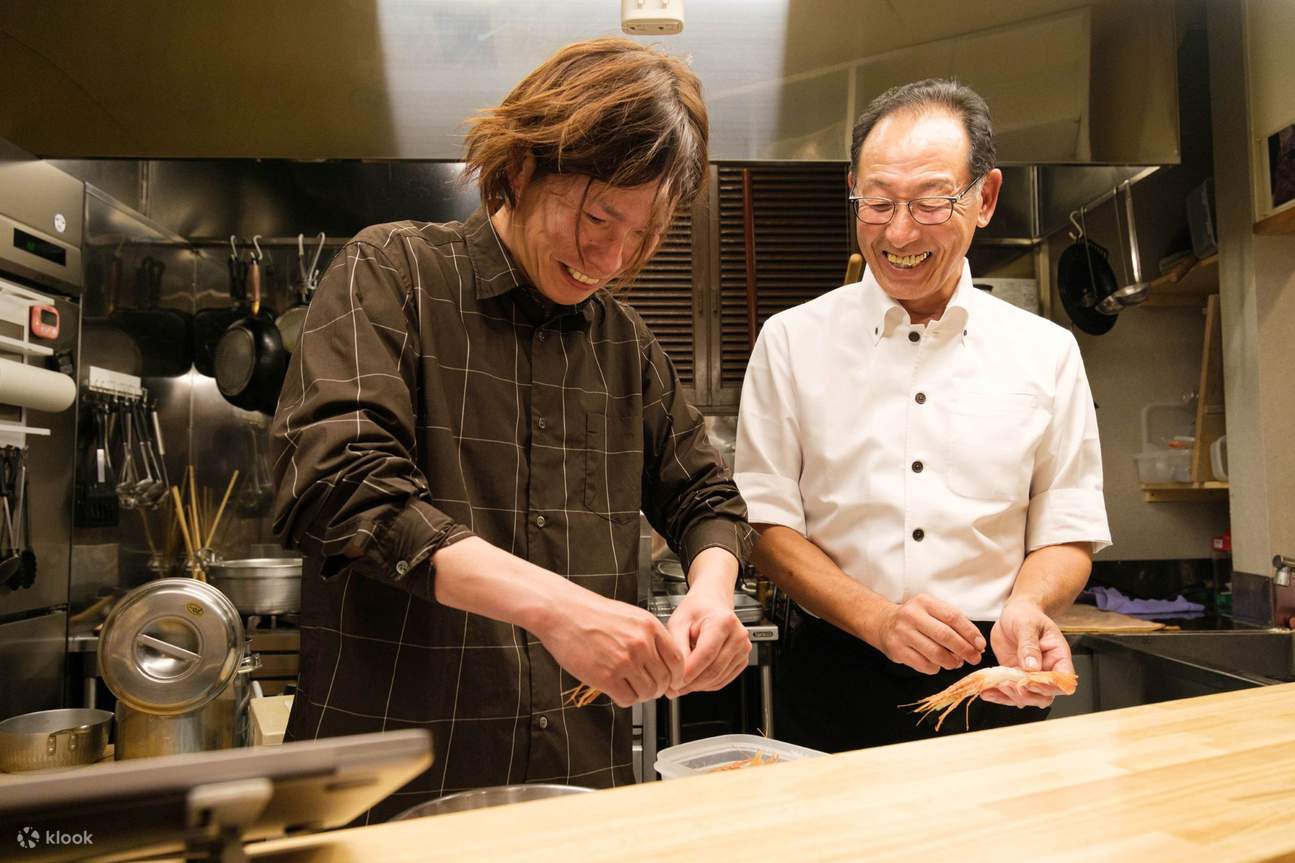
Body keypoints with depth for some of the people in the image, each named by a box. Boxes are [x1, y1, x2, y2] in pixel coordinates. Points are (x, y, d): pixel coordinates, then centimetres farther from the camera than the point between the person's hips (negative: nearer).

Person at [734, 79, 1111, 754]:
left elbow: (1067, 530, 7)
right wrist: (875, 617, -15)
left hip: (995, 684, 2)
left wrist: (1025, 607, -14)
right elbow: (766, 522, -2)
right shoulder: (792, 341, 1)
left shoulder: (1046, 352, 5)